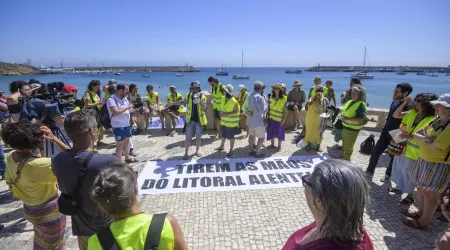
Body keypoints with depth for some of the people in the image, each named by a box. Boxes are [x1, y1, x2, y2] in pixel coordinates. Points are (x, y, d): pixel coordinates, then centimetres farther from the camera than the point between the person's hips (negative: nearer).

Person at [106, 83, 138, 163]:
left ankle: (127, 158, 30)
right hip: (118, 126, -8)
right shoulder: (111, 100, -18)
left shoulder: (124, 98, 7)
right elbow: (115, 113, -29)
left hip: (126, 124, 8)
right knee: (120, 144, 0)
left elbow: (128, 109, 20)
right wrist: (127, 107, -22)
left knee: (126, 141, 17)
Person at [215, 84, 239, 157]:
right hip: (224, 121, 7)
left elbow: (236, 111, -17)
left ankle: (231, 150, 20)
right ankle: (222, 146, 44)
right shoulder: (223, 98, 2)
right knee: (223, 135, 23)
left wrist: (227, 114, -26)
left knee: (231, 137, 5)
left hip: (231, 123, -7)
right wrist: (221, 112, -6)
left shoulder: (234, 101, -22)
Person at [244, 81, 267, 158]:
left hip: (250, 120, 8)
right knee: (261, 137, 5)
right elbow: (263, 110, -20)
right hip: (258, 121, -8)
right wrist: (267, 105, -4)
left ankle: (251, 151, 30)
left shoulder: (249, 96, 4)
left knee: (251, 136, 19)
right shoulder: (259, 97, -21)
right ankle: (257, 153, 10)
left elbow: (246, 107, 9)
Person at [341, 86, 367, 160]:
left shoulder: (361, 104, -16)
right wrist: (343, 116, 3)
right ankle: (343, 156, 34)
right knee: (344, 144, 19)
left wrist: (348, 119, -28)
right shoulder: (349, 101, 8)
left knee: (349, 146, 4)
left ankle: (346, 160, 17)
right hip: (345, 126, 8)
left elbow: (361, 118, -24)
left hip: (352, 129, -8)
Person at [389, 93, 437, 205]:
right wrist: (404, 103, -7)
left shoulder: (432, 120, -19)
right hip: (402, 146, 6)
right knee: (399, 168, 21)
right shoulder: (412, 112, -1)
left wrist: (410, 136, -32)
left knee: (409, 173, 6)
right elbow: (395, 115, 3)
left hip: (413, 152, -6)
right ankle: (399, 187, 42)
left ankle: (410, 196, 25)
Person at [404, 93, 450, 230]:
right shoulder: (436, 120, 5)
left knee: (429, 193, 5)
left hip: (438, 165, -8)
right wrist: (425, 138, -16)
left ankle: (423, 222, 22)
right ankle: (420, 212, 41)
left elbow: (436, 147, -27)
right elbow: (417, 134, 6)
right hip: (423, 160, 8)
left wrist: (424, 140, -9)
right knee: (420, 187, 21)